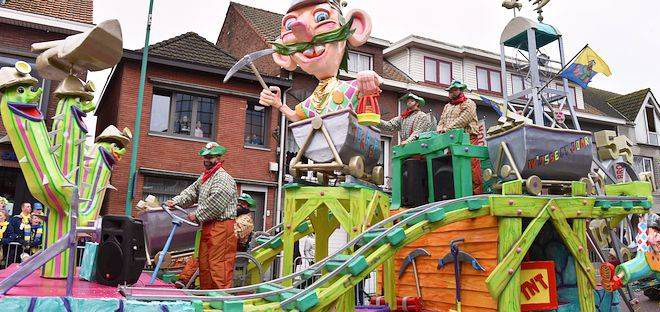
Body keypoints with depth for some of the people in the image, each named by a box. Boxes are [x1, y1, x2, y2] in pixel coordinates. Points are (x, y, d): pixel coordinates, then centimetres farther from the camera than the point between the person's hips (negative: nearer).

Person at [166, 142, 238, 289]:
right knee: (204, 263, 13)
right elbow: (192, 192, 19)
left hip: (221, 226, -10)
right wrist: (175, 201, 3)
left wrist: (197, 215, -12)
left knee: (218, 263, -10)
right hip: (207, 226, 10)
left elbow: (216, 202, -19)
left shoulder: (223, 178, -11)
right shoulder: (204, 178, 22)